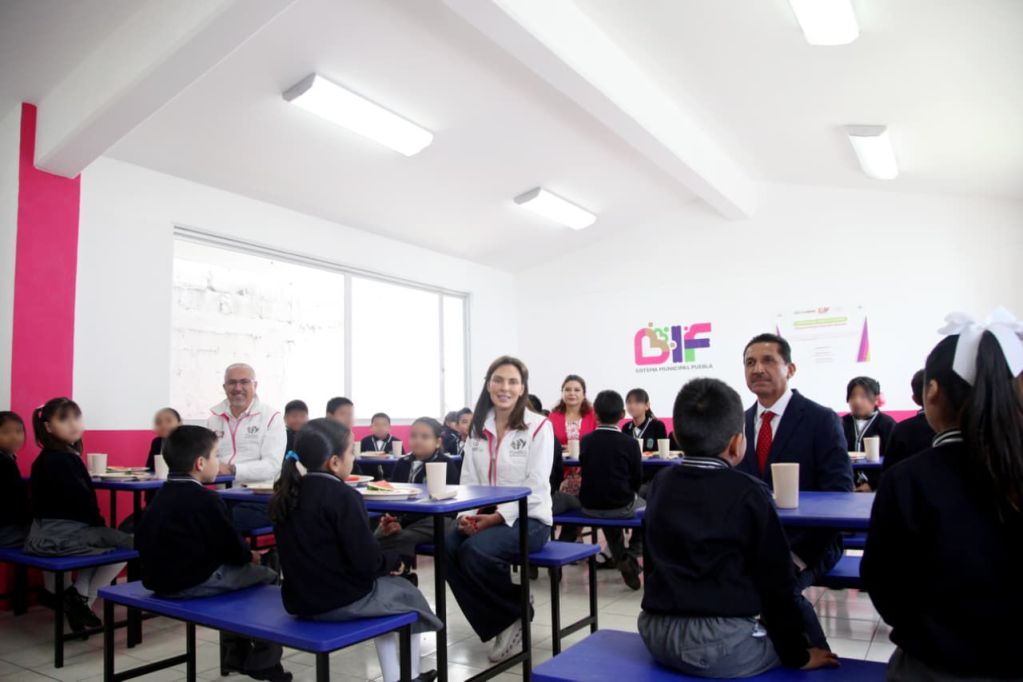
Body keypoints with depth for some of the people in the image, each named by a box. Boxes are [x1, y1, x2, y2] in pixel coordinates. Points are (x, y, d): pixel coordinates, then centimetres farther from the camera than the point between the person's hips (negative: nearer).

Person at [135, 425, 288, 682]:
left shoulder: (162, 495, 9)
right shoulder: (206, 499, -18)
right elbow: (231, 545, -15)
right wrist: (249, 555, 9)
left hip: (159, 578, 9)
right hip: (193, 582, -9)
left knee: (236, 569, 28)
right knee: (266, 577, 5)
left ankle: (237, 653, 34)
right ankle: (263, 661, 14)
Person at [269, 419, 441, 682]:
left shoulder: (286, 494, 2)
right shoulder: (342, 496, -21)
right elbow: (367, 562, -22)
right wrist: (394, 561, -1)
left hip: (299, 599, 7)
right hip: (342, 601, -7)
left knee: (384, 586, 27)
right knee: (407, 593, 19)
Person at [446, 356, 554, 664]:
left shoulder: (539, 426, -7)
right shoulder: (478, 427, 10)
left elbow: (535, 487, -13)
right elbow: (468, 480, 8)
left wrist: (497, 517, -20)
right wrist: (466, 514, -11)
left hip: (527, 518, -5)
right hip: (485, 517, 6)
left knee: (476, 551, -30)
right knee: (447, 547, -23)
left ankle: (517, 614, -1)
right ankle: (497, 624, -2)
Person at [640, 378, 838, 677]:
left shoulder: (659, 485, 5)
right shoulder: (749, 493, -9)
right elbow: (774, 580, -7)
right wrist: (797, 655, 4)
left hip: (657, 633, 6)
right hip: (721, 644, -5)